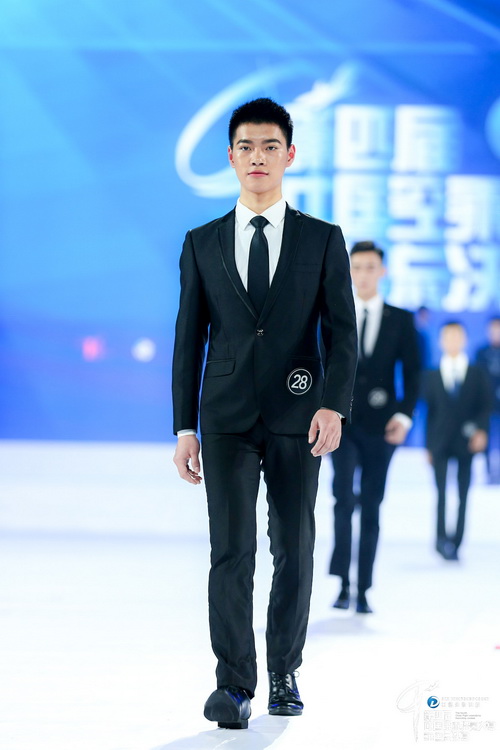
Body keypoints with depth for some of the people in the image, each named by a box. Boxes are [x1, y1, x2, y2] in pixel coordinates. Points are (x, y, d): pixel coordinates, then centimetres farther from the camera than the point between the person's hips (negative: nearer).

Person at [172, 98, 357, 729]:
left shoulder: (323, 241, 5)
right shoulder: (202, 244, 8)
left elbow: (342, 333, 0)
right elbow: (189, 339, 8)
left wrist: (334, 405, -16)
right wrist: (184, 427, 2)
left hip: (295, 418, 0)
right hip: (226, 420, 0)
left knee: (293, 550, 5)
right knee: (231, 550, -8)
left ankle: (284, 674, 18)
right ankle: (234, 684, -7)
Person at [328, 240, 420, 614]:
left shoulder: (401, 320, 6)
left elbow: (411, 372, 3)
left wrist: (405, 414, -10)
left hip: (380, 426, 1)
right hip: (342, 422, -1)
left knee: (372, 508, 5)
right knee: (344, 497, -18)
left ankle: (364, 591, 10)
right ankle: (343, 584, -15)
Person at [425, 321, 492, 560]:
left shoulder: (477, 374, 9)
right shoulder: (432, 376, 10)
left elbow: (485, 406, 5)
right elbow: (429, 412, 9)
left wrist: (481, 431, -12)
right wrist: (428, 446, 6)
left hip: (467, 442, 0)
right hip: (440, 444, 0)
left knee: (463, 494, 0)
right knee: (442, 492, -13)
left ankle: (455, 543, 4)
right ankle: (442, 538, -19)